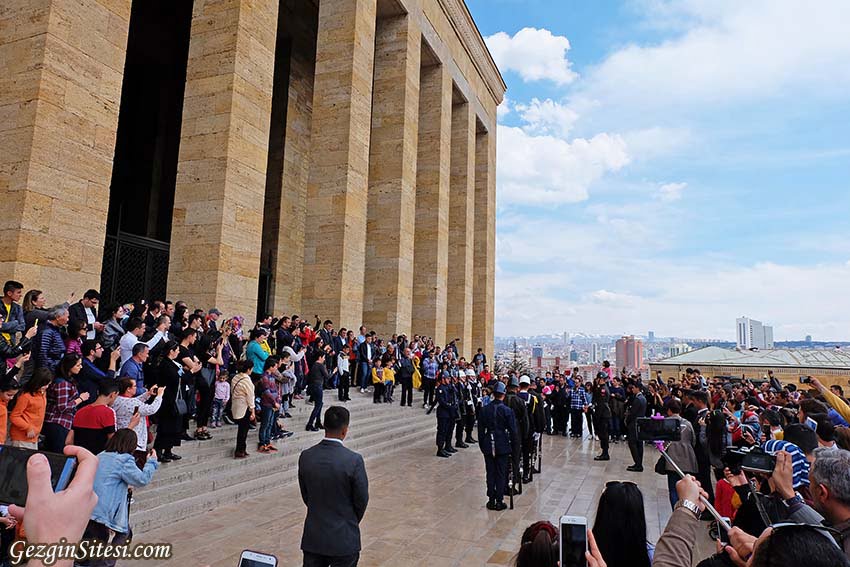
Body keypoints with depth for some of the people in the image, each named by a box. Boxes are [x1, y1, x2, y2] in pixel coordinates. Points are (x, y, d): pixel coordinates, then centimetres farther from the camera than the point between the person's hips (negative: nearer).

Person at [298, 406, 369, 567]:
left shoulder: (305, 457, -8)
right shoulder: (354, 460, -20)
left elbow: (305, 496, 4)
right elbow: (362, 499, -9)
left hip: (313, 537, 4)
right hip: (344, 538, -3)